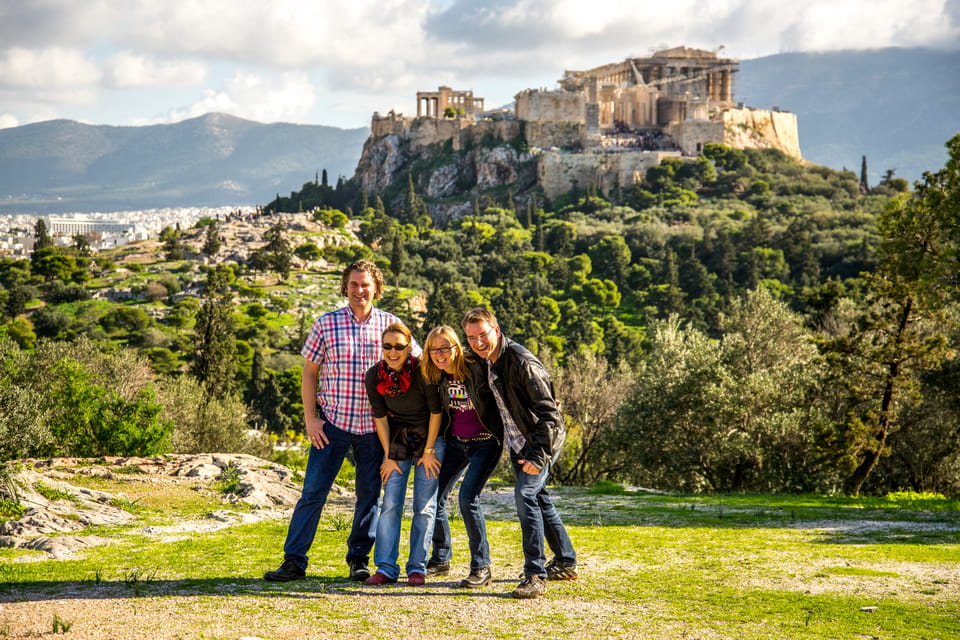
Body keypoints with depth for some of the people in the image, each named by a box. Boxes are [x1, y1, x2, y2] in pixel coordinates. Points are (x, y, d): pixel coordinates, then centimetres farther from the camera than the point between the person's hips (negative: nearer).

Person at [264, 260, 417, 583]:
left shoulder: (390, 324, 3)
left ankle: (358, 559, 21)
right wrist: (310, 418, -2)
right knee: (313, 491, -2)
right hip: (333, 423, -1)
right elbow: (309, 372, 4)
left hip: (374, 425, 1)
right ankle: (294, 560, 4)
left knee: (370, 494, 7)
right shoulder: (326, 324, 0)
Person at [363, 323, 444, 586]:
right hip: (397, 440, 3)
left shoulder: (423, 372, -21)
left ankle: (417, 568, 2)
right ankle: (386, 568, -2)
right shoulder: (374, 376, -11)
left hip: (428, 438, -3)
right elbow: (380, 418, -3)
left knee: (424, 506, -3)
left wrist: (429, 451, -9)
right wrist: (389, 456, -3)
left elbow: (435, 412, -11)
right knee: (390, 504, -4)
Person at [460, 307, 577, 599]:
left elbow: (549, 412, -27)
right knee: (539, 497, 16)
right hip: (517, 440, 9)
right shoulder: (485, 360, 0)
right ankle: (565, 563, 32)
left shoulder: (522, 362, -26)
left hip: (543, 438, -9)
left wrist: (539, 456, -33)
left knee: (525, 493, -21)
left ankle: (535, 575, -18)